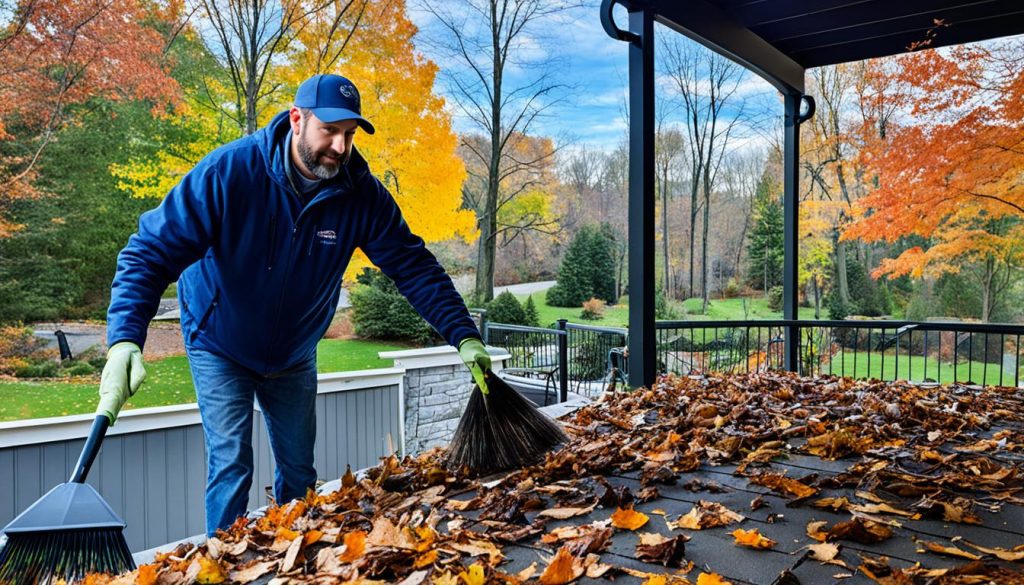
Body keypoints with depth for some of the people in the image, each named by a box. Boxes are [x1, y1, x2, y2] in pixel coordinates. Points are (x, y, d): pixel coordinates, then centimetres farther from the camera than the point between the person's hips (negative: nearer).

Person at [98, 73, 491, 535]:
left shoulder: (361, 194, -19)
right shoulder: (228, 172, -28)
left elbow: (414, 266, -14)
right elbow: (150, 253, -30)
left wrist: (464, 337, -22)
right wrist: (124, 341, -43)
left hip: (294, 355, 4)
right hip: (220, 348, -3)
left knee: (299, 471, 13)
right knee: (231, 468, -10)